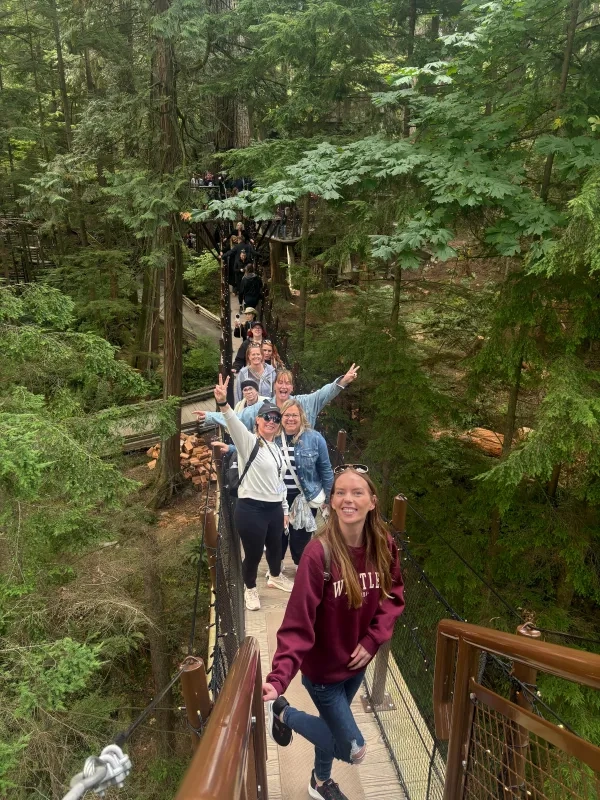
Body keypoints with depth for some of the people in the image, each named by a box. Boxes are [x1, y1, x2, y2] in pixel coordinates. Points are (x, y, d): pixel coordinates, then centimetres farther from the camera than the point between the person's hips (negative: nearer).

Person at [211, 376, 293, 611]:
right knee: (253, 553, 7)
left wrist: (285, 508, 21)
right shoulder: (248, 442, -12)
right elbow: (234, 424, -34)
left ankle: (275, 577, 52)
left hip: (274, 508, 7)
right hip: (250, 509, -7)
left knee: (275, 547, 24)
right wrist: (224, 404, -53)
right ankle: (250, 589, 34)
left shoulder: (276, 448, 11)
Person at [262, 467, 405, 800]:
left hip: (357, 662, 5)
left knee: (332, 726, 27)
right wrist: (278, 679, -38)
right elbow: (297, 622, -30)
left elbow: (393, 594, 2)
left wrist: (373, 639, -9)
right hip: (323, 667, -5)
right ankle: (283, 713, 27)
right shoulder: (319, 553, -31)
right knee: (354, 750, 6)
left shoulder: (384, 546, -14)